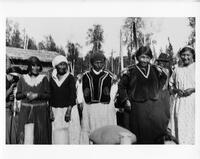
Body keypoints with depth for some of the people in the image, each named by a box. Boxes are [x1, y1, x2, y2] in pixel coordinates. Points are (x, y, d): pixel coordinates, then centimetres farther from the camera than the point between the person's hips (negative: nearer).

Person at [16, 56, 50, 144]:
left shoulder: (43, 78, 5)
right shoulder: (23, 78, 8)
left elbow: (48, 95, 1)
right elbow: (17, 95, 8)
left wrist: (37, 95, -14)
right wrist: (26, 94, -11)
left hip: (40, 110, 0)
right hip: (26, 110, 1)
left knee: (40, 134, 0)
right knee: (26, 135, -4)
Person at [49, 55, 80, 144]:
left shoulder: (70, 78, -2)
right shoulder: (52, 79, 7)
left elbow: (73, 95, -8)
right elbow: (50, 96, 9)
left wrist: (68, 110, -16)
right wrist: (51, 110, 1)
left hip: (70, 108, -2)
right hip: (56, 111, 3)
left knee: (72, 133, -1)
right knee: (58, 135, 3)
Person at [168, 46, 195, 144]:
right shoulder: (177, 70, 10)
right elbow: (171, 85, 17)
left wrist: (192, 89, -14)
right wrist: (177, 90, -2)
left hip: (193, 102, -2)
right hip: (180, 103, 2)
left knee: (192, 127, -2)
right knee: (180, 127, 1)